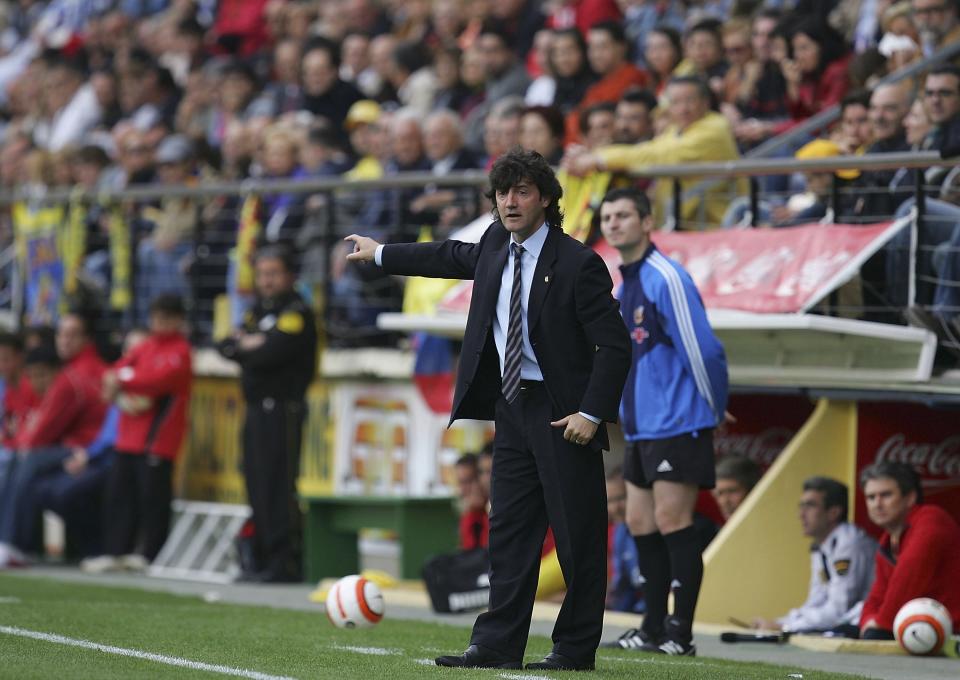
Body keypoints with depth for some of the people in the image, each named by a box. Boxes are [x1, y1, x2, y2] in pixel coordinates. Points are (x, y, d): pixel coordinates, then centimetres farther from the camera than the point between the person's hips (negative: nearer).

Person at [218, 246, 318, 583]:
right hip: (256, 408, 8)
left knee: (278, 488, -11)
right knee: (258, 487, 8)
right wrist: (246, 345, -7)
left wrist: (243, 347, -1)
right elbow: (226, 347, 13)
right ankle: (266, 560, 13)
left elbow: (271, 353, -19)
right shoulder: (259, 310, 19)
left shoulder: (297, 312, -7)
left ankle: (286, 564, -11)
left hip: (282, 409, -8)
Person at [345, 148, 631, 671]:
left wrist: (591, 414, -20)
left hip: (562, 413, -7)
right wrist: (380, 254, 41)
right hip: (513, 409, 7)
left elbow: (615, 345, -13)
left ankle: (574, 650, 6)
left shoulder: (577, 264, -13)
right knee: (508, 528, 5)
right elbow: (452, 258, 30)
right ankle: (497, 645, 6)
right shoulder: (496, 246, 8)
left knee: (577, 537, -2)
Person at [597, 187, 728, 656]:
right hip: (642, 426, 9)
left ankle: (681, 635, -6)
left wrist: (713, 412, -7)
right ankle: (654, 630, 15)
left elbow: (703, 352, -16)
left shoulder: (666, 279, -14)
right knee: (641, 523, 9)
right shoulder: (625, 285, 15)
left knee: (672, 521, -9)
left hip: (678, 426, -9)